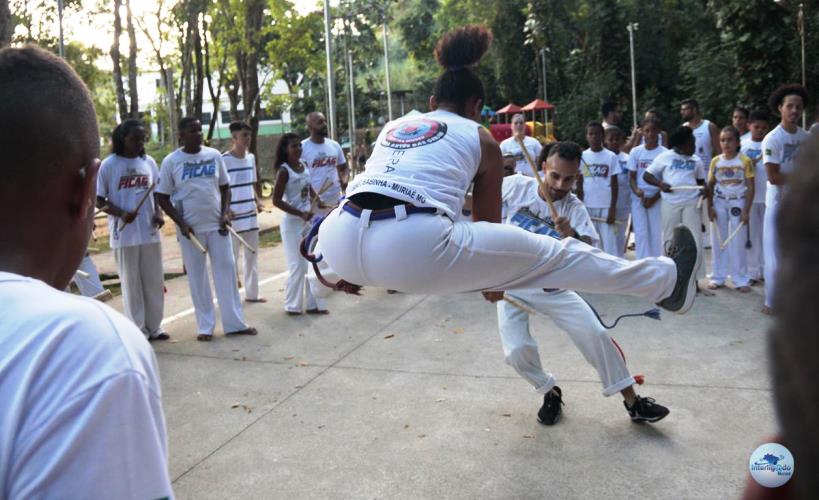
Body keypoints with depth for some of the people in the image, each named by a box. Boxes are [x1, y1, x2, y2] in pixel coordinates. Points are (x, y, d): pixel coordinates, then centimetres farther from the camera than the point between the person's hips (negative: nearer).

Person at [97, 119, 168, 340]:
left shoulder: (149, 162, 6)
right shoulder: (109, 165, -6)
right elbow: (99, 200, -3)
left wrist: (159, 213, -4)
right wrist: (122, 214, -18)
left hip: (150, 232, 4)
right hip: (124, 234, -4)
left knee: (154, 282, 9)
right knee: (132, 284, 3)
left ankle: (154, 326, 21)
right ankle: (138, 330, 13)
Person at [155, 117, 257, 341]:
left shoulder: (214, 155, 4)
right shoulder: (171, 161, -3)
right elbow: (162, 197, -1)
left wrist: (225, 213, -3)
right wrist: (181, 223, -10)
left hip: (217, 225, 2)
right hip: (190, 228, -2)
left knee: (227, 271, 3)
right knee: (197, 277, 5)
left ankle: (235, 323, 11)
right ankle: (205, 326, 15)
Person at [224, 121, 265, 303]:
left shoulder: (251, 157, 9)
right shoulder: (224, 160, -10)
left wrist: (258, 200, 3)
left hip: (251, 215, 7)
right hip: (233, 217, -6)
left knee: (252, 255, 13)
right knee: (232, 258, 3)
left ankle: (252, 293, 24)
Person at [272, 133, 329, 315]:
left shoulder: (304, 165, 5)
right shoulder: (284, 171, -15)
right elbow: (276, 201, -19)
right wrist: (301, 214, -21)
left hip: (309, 220, 7)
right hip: (292, 223, -7)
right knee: (298, 266, -2)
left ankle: (313, 304, 19)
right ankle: (292, 305, 13)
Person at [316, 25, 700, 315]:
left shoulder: (392, 127, 32)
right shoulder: (480, 138, 21)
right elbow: (488, 221, 28)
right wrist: (493, 280, 47)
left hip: (341, 244, 4)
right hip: (414, 247, -3)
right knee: (555, 254, 13)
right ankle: (667, 282, 29)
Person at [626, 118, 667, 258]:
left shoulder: (664, 153, -1)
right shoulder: (636, 152, 5)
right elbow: (632, 177, 5)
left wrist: (654, 198, -9)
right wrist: (636, 191, -15)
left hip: (656, 199, -1)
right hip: (638, 198, 1)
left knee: (656, 233, 3)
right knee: (641, 233, -1)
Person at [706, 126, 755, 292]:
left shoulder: (745, 161, -5)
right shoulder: (716, 161, 2)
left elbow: (750, 187, -5)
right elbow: (710, 186, 6)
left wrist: (746, 210, -10)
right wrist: (710, 207, -3)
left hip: (738, 203, -2)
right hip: (719, 203, 3)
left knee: (738, 243, 1)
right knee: (718, 241, 8)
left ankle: (741, 280, 9)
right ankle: (718, 277, 17)